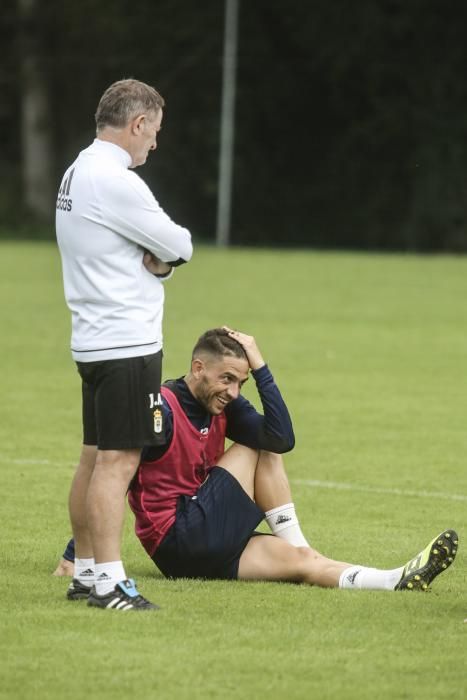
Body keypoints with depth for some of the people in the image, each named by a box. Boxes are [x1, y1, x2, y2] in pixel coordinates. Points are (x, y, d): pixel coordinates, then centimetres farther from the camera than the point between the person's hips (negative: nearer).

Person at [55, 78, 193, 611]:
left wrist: (158, 259, -5)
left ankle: (85, 571, 19)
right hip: (126, 342, -10)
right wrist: (167, 251, 8)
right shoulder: (114, 181, -18)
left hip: (94, 341, 10)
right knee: (118, 461, -10)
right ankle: (108, 581, -11)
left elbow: (164, 250, 15)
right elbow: (181, 247, -12)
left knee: (95, 458, 13)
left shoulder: (79, 172, 15)